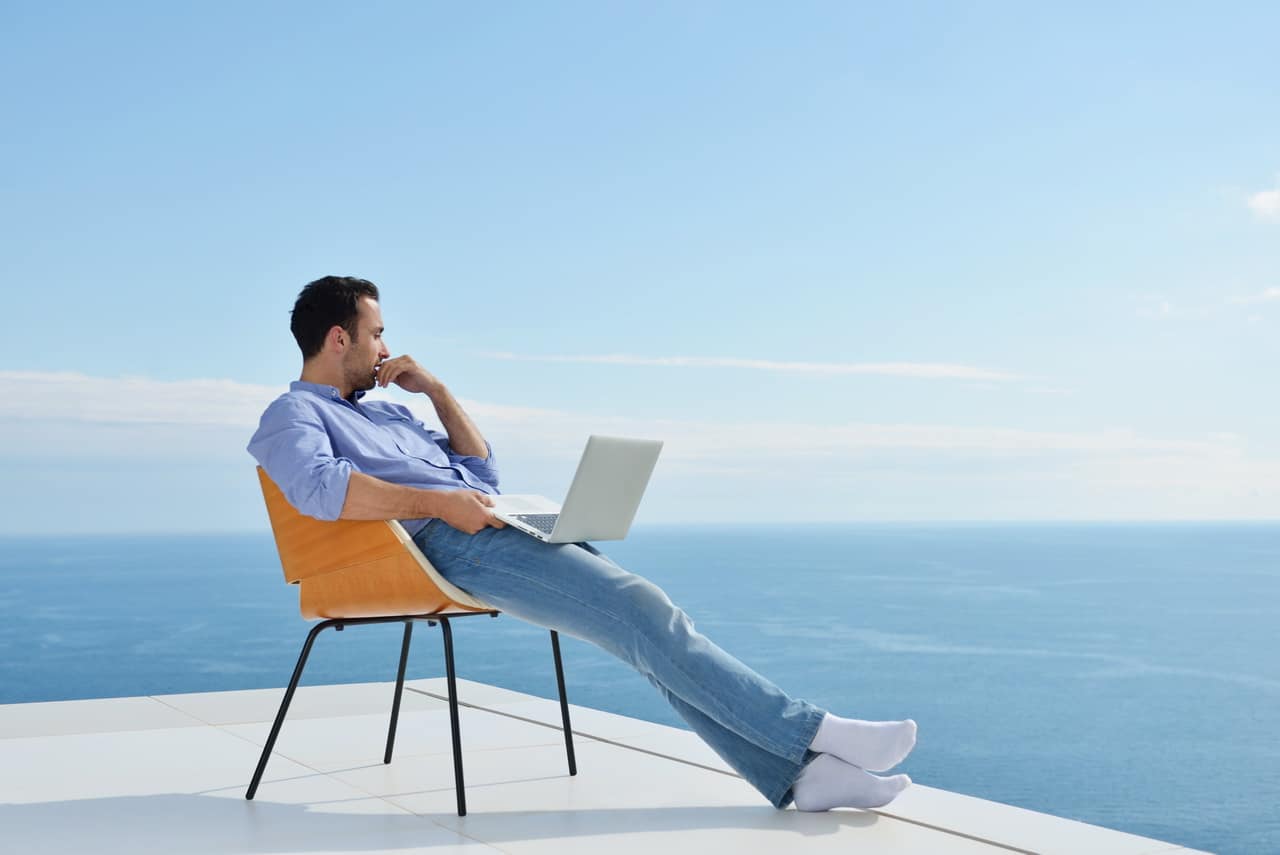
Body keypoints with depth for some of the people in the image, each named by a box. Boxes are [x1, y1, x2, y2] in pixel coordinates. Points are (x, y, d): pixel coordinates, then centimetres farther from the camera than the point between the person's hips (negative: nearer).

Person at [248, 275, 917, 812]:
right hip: (447, 544, -9)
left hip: (499, 526, 9)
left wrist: (436, 389, 23)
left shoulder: (384, 412, 33)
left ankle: (798, 773, -14)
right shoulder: (293, 414, 7)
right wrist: (441, 502, -22)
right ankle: (812, 732, -18)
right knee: (644, 614, -19)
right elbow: (319, 486, -17)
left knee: (649, 621, -8)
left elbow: (480, 470, 32)